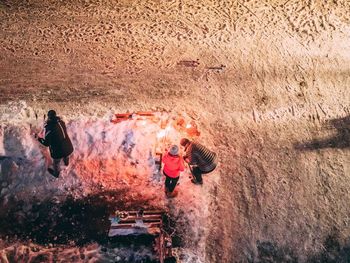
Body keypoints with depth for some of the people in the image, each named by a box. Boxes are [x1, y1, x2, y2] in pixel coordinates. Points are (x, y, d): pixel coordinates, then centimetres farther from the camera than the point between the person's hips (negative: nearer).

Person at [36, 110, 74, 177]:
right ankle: (66, 162, 72)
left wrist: (38, 138, 2)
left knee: (56, 163, 28)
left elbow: (46, 143, -13)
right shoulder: (61, 122, -8)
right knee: (66, 156, 39)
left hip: (58, 152, -5)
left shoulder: (48, 128, -23)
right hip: (69, 148, 5)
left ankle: (56, 173, 57)